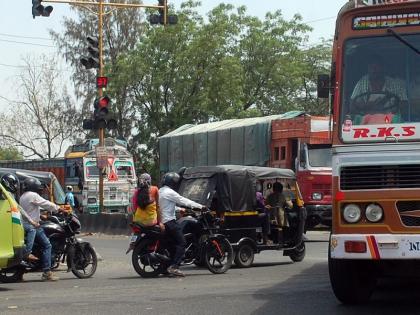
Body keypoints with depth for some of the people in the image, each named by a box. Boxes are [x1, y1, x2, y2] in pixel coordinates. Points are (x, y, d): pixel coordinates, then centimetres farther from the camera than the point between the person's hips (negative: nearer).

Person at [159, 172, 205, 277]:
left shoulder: (160, 192, 18)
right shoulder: (169, 192, -11)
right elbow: (183, 201, -12)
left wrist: (180, 210, 34)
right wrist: (200, 206, -8)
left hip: (162, 221, 10)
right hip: (169, 222, -10)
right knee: (181, 243, -14)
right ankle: (174, 266, -24)